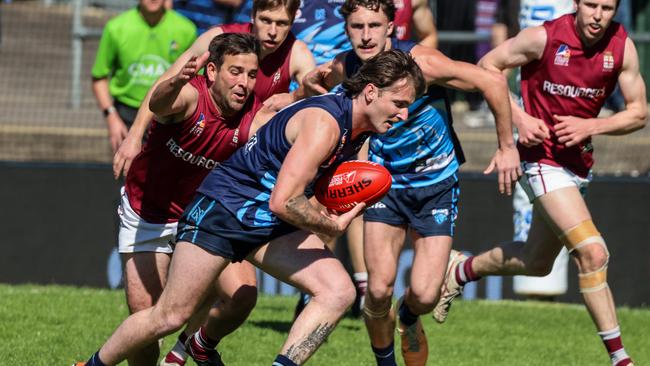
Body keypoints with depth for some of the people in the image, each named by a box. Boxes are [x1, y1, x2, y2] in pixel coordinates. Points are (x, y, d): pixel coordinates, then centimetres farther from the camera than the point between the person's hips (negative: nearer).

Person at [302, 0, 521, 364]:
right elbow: (318, 80, 14)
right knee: (379, 290, -11)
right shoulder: (344, 69, -10)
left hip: (437, 183, -3)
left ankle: (408, 317, 29)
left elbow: (492, 81, -23)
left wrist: (507, 147, -17)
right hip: (386, 181, 3)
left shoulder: (419, 61, -25)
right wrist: (313, 82, -12)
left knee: (425, 295, -9)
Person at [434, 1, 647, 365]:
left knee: (536, 263, 21)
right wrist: (519, 117, -15)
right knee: (593, 253, -20)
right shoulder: (544, 38, -17)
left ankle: (462, 270, 47)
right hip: (543, 156, -6)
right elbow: (487, 66, -4)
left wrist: (590, 126, -17)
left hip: (579, 163, 6)